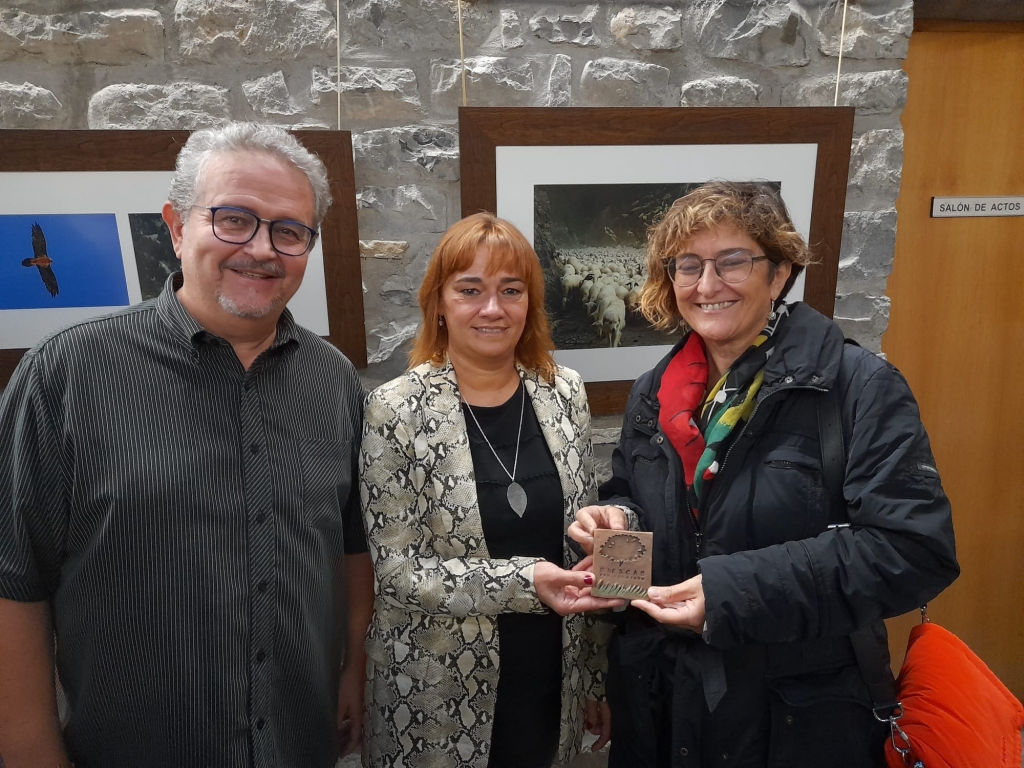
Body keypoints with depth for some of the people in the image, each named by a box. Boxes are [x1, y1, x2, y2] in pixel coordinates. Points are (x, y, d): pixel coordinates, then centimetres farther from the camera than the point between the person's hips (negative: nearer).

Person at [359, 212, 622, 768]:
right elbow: (396, 569, -15)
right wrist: (524, 582, -26)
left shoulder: (564, 392, -5)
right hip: (439, 696, -3)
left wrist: (596, 678, 8)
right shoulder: (397, 411, -17)